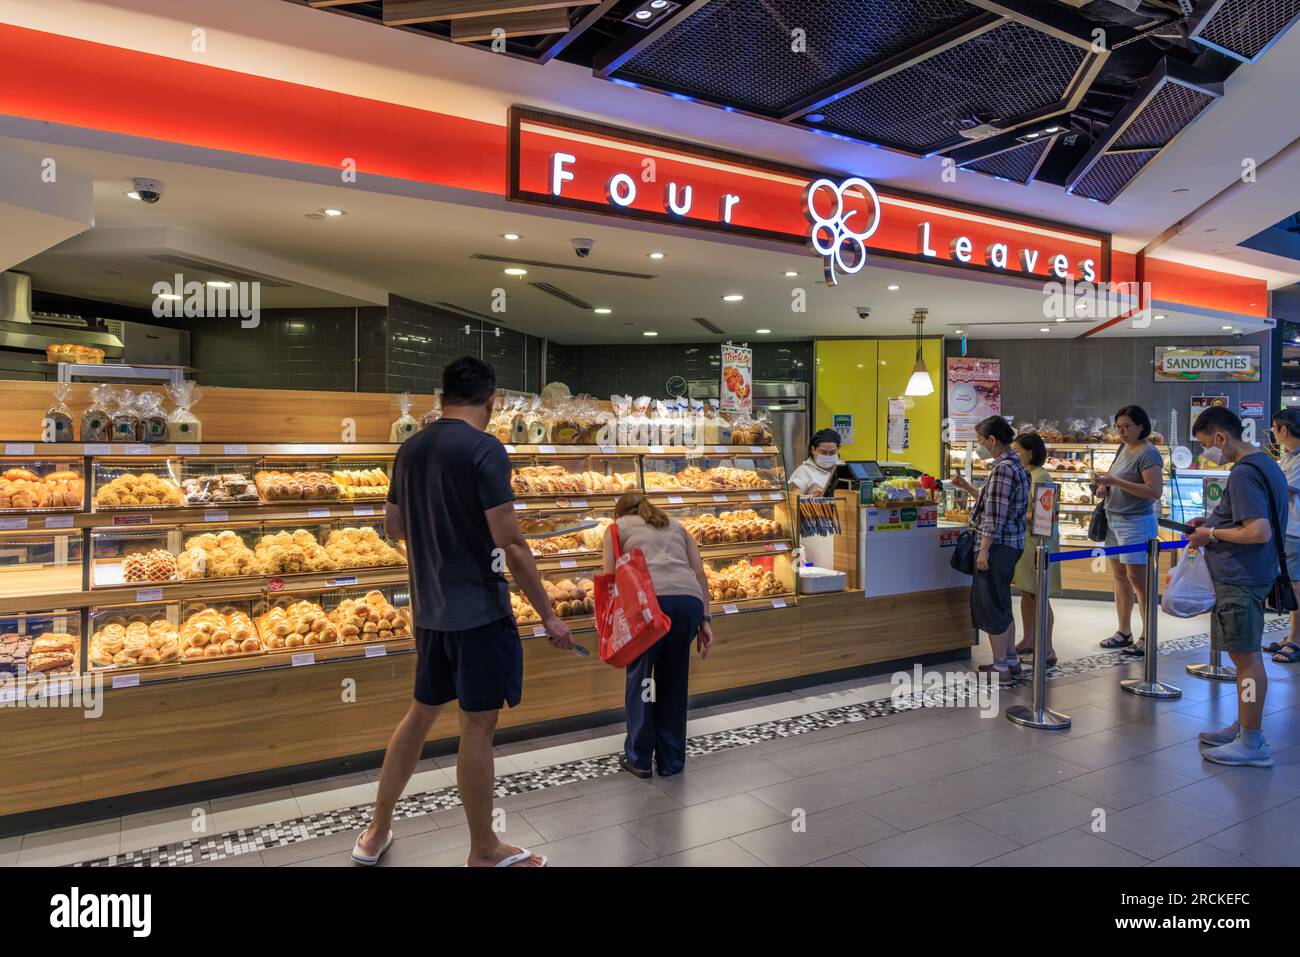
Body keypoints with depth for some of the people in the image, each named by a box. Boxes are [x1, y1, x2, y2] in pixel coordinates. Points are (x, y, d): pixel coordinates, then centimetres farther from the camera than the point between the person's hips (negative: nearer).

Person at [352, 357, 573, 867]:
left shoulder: (411, 448, 6)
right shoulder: (485, 450, -16)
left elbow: (392, 525, 18)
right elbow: (510, 544, -19)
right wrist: (548, 614, -13)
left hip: (430, 607, 7)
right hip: (479, 607, -7)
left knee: (422, 711, 20)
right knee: (478, 725, 4)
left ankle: (377, 831, 31)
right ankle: (484, 851, 18)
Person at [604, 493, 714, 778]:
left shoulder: (618, 527, 22)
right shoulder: (676, 526, 31)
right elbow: (700, 573, 19)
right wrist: (704, 620, 16)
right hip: (690, 600, 3)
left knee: (639, 676, 16)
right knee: (674, 680, 18)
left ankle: (638, 758, 21)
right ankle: (671, 761, 24)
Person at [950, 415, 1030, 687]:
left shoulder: (1002, 468, -17)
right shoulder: (1016, 465, 15)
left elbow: (995, 515, -21)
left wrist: (984, 550, -20)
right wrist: (967, 487, 20)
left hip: (998, 544, -10)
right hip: (1011, 543, 10)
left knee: (991, 606, -3)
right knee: (1001, 604, 19)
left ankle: (1000, 669, 3)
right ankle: (1011, 659, 27)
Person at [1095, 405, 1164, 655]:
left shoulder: (1148, 453, -13)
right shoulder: (1123, 448, 13)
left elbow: (1155, 491, -22)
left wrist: (1116, 482, -25)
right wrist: (1105, 487, 6)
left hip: (1136, 522, -9)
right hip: (1114, 520, 9)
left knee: (1137, 579, -5)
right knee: (1119, 576, 12)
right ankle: (1124, 632, 21)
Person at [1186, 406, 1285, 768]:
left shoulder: (1243, 474, -20)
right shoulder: (1265, 464, 12)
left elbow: (1260, 532, -26)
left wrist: (1213, 534, -14)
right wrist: (1214, 523, 13)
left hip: (1240, 580, -10)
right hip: (1246, 576, 10)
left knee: (1246, 657, -3)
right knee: (1245, 654, 18)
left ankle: (1252, 743, 6)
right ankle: (1243, 726, 31)